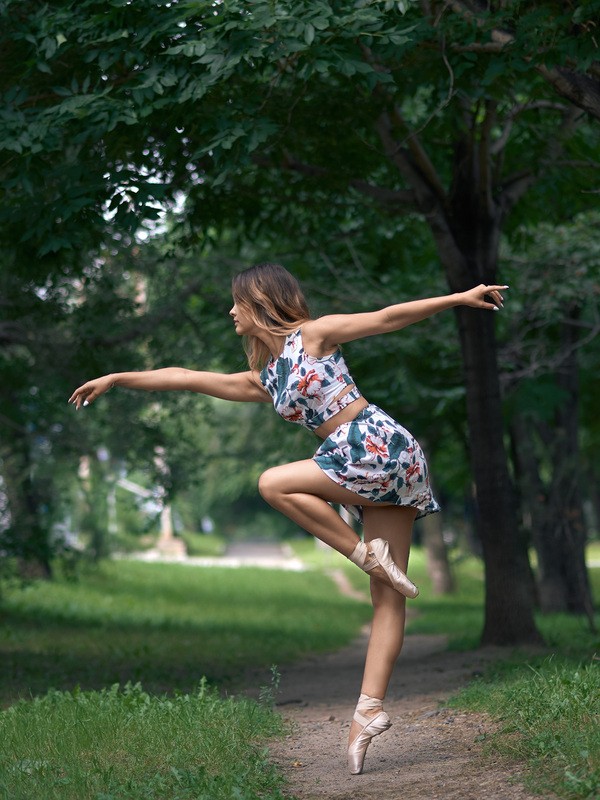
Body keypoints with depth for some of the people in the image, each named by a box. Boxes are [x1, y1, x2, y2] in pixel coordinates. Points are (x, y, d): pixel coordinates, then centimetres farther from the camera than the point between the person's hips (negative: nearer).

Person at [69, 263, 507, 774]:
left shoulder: (313, 334, 2)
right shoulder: (263, 382, 20)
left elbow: (388, 317, 0)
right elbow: (185, 378, 26)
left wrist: (460, 298, -4)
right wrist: (115, 379, 29)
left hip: (381, 446, -7)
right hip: (365, 467, 7)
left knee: (275, 483, -15)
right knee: (387, 596, 0)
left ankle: (367, 554, -11)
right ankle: (371, 708, -5)